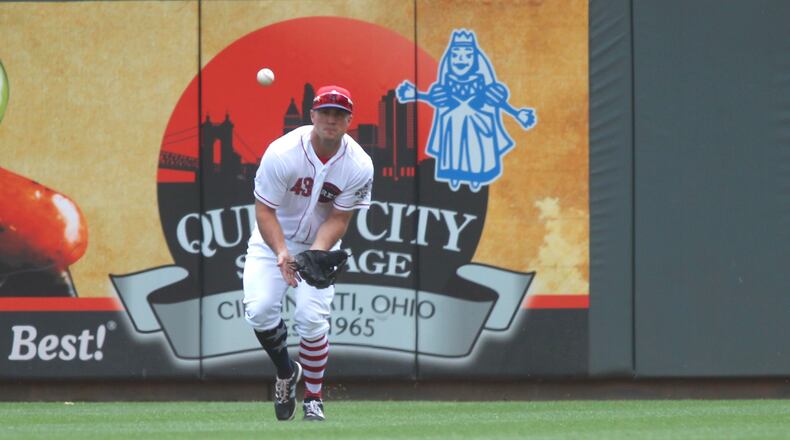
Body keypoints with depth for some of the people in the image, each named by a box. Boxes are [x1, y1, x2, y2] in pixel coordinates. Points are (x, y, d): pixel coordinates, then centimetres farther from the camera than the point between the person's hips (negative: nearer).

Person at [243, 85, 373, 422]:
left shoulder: (359, 166, -18)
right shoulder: (282, 153, -25)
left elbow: (339, 218, -11)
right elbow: (264, 210, -21)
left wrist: (315, 254, -29)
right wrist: (282, 253, -37)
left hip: (320, 244, 1)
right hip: (273, 241, 0)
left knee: (312, 318, -16)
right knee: (259, 309, -18)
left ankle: (313, 400, 4)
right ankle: (286, 372, 13)